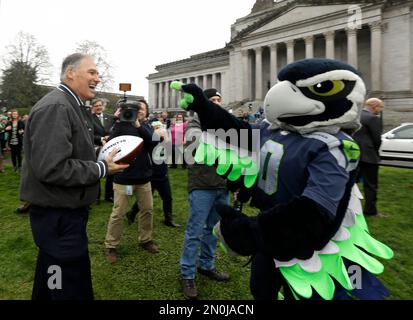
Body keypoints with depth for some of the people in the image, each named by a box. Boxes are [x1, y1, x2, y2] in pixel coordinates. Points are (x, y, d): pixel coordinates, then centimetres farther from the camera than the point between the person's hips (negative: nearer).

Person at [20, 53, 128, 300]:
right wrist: (102, 169, -20)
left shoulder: (70, 106, 14)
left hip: (63, 210, 10)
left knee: (50, 280, 26)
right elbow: (51, 169, -29)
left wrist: (101, 157, 6)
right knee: (72, 290, 2)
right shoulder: (55, 107, -20)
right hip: (59, 215, -10)